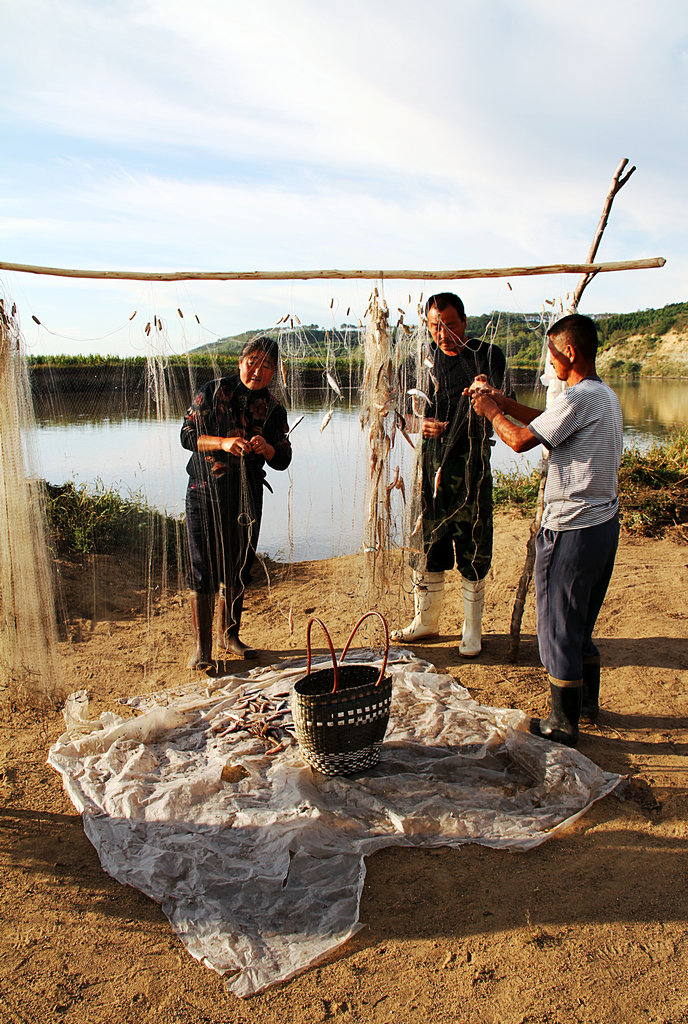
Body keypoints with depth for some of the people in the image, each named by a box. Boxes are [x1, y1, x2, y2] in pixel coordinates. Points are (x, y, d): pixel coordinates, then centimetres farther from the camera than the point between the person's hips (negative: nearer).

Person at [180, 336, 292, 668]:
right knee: (203, 568, -5)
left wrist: (266, 448, -17)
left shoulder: (273, 409, 5)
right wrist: (223, 443, -22)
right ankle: (201, 645, 5)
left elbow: (283, 460, 5)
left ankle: (229, 635, 27)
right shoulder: (213, 392, -2)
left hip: (248, 497, 3)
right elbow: (188, 435, -6)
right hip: (206, 492, -3)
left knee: (238, 567, 10)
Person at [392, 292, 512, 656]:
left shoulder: (488, 355, -1)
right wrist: (421, 423, -8)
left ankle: (472, 629, 17)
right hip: (431, 463, 3)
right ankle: (426, 619, 27)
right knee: (427, 544, 10)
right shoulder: (426, 358, 9)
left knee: (473, 551, 2)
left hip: (471, 465, -3)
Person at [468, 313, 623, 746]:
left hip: (571, 528, -9)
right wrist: (504, 402, 17)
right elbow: (550, 422, 22)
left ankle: (563, 723, 15)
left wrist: (492, 412, 0)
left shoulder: (579, 398, -20)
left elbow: (521, 440, -18)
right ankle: (588, 701, 39)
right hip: (604, 522, 10)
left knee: (559, 627, 3)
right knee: (581, 621, 23)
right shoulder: (606, 396, 11)